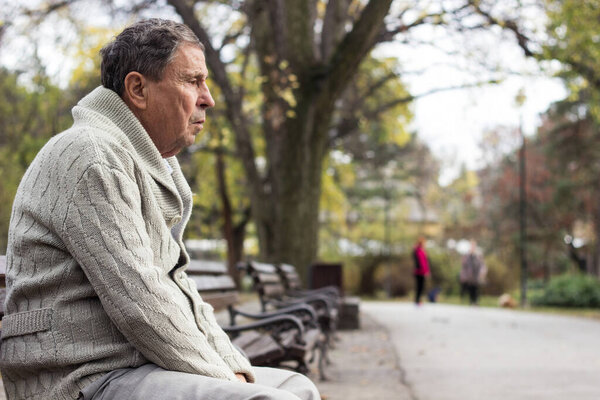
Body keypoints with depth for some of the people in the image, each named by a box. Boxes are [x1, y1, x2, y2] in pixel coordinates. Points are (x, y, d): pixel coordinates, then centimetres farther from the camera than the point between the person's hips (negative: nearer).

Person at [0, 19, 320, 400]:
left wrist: (236, 367, 6)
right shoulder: (92, 157, -14)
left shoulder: (152, 167, 20)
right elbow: (137, 304, -20)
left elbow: (177, 288, 19)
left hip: (142, 366, 10)